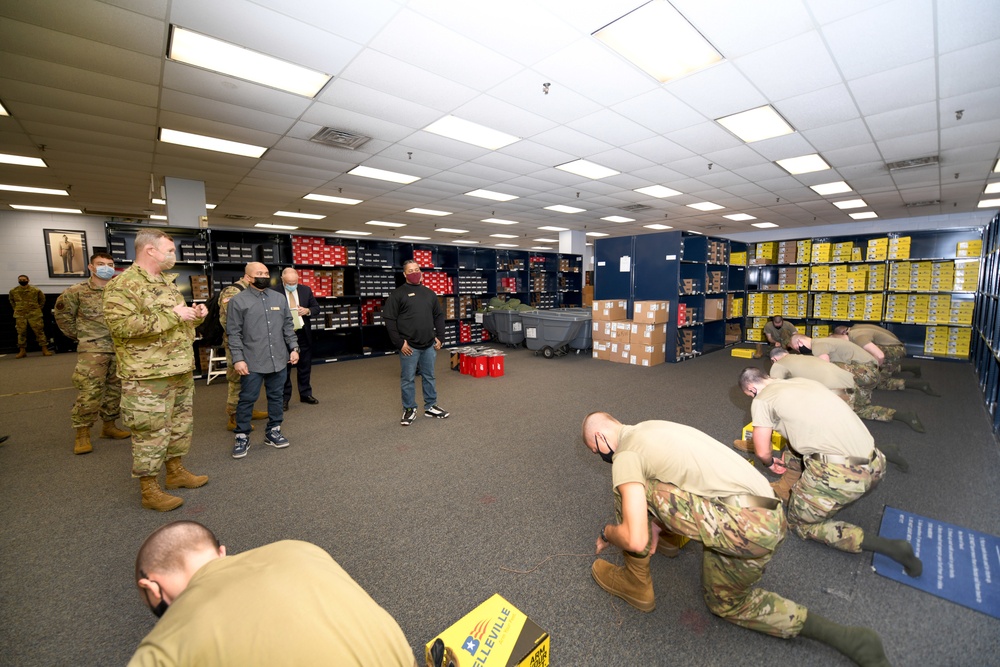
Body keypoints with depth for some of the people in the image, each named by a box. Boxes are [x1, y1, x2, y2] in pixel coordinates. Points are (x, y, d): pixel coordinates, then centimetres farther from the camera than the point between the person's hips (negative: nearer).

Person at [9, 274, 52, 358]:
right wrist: (16, 309, 13)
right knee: (21, 333, 3)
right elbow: (11, 300, 24)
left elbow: (42, 299, 14)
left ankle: (45, 350, -3)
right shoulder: (13, 291, 7)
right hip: (20, 315, 3)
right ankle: (22, 351, 9)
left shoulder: (36, 290, 1)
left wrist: (39, 308, 8)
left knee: (39, 331, -5)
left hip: (34, 314, -2)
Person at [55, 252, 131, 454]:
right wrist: (77, 335, 7)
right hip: (92, 349, -4)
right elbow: (62, 314, 9)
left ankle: (109, 425, 24)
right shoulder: (76, 291, -2)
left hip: (120, 348, 4)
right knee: (90, 392, -9)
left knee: (116, 389, 11)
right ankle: (82, 433, 3)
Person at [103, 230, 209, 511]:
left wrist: (195, 315, 3)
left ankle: (176, 471, 34)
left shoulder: (166, 282, 15)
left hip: (181, 371, 9)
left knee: (181, 424, 18)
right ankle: (149, 490, 15)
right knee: (151, 432, 1)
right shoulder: (123, 285, -13)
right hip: (149, 376, -9)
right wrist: (171, 314, -25)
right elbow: (121, 325, -26)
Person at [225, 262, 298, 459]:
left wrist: (294, 348, 6)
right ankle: (242, 436, 18)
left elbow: (287, 326, 13)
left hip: (278, 360, 4)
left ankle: (273, 431, 25)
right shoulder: (238, 301, -3)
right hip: (252, 362, -4)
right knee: (247, 399, 4)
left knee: (276, 397, 12)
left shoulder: (279, 298, 10)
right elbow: (234, 333, -5)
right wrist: (238, 359, -11)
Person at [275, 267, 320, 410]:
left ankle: (305, 394, 27)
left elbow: (316, 308, 6)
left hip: (303, 334, 4)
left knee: (305, 366, 14)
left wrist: (308, 311, -13)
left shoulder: (306, 290, 2)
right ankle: (284, 398, 18)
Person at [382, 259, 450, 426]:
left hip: (429, 345, 4)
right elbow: (389, 320, -7)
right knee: (408, 379, 5)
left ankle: (431, 407, 27)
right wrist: (400, 342, -12)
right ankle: (409, 410, 20)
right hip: (409, 346, -4)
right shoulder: (398, 294, -3)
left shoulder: (429, 293, 13)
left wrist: (439, 337, 7)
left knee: (429, 377, 13)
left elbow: (439, 316, 17)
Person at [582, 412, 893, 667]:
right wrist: (657, 524, 33)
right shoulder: (649, 428, 15)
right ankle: (848, 638, 26)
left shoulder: (625, 456, -13)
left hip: (743, 525, -10)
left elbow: (636, 540, -18)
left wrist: (607, 533, 4)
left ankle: (636, 585, 9)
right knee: (725, 602, 29)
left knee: (627, 487, -10)